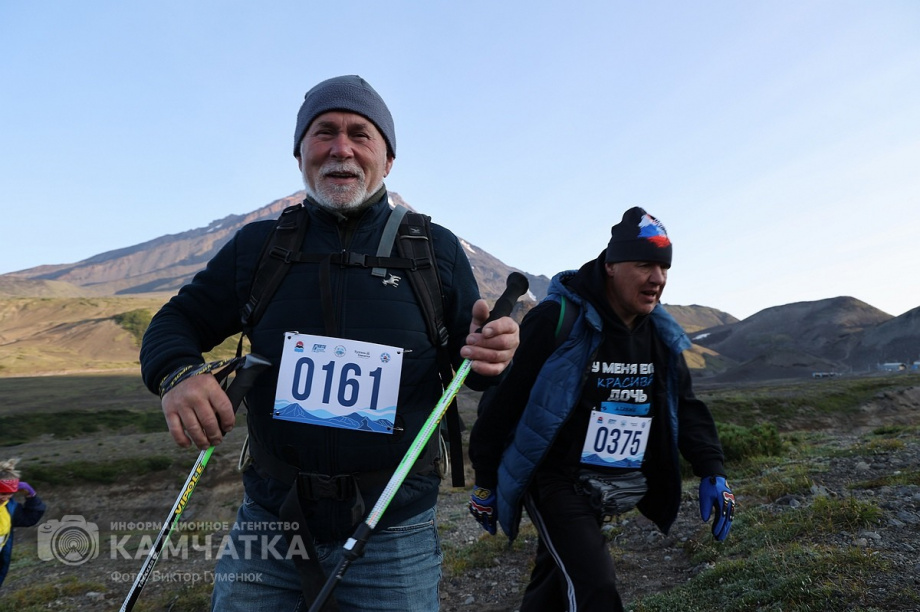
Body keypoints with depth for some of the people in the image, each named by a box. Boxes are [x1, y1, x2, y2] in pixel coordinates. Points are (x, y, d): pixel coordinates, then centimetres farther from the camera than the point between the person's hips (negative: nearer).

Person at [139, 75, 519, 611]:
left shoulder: (437, 250, 0)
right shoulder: (259, 244, 4)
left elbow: (471, 359, 4)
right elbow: (176, 323, 9)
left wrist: (492, 355, -20)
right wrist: (177, 373, -14)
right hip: (270, 519, 2)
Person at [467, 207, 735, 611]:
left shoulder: (661, 335, 1)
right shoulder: (558, 320, -20)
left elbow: (686, 406, 12)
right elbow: (503, 402, -14)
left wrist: (712, 472, -2)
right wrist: (485, 484, -6)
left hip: (608, 493, 7)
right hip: (554, 482, -6)